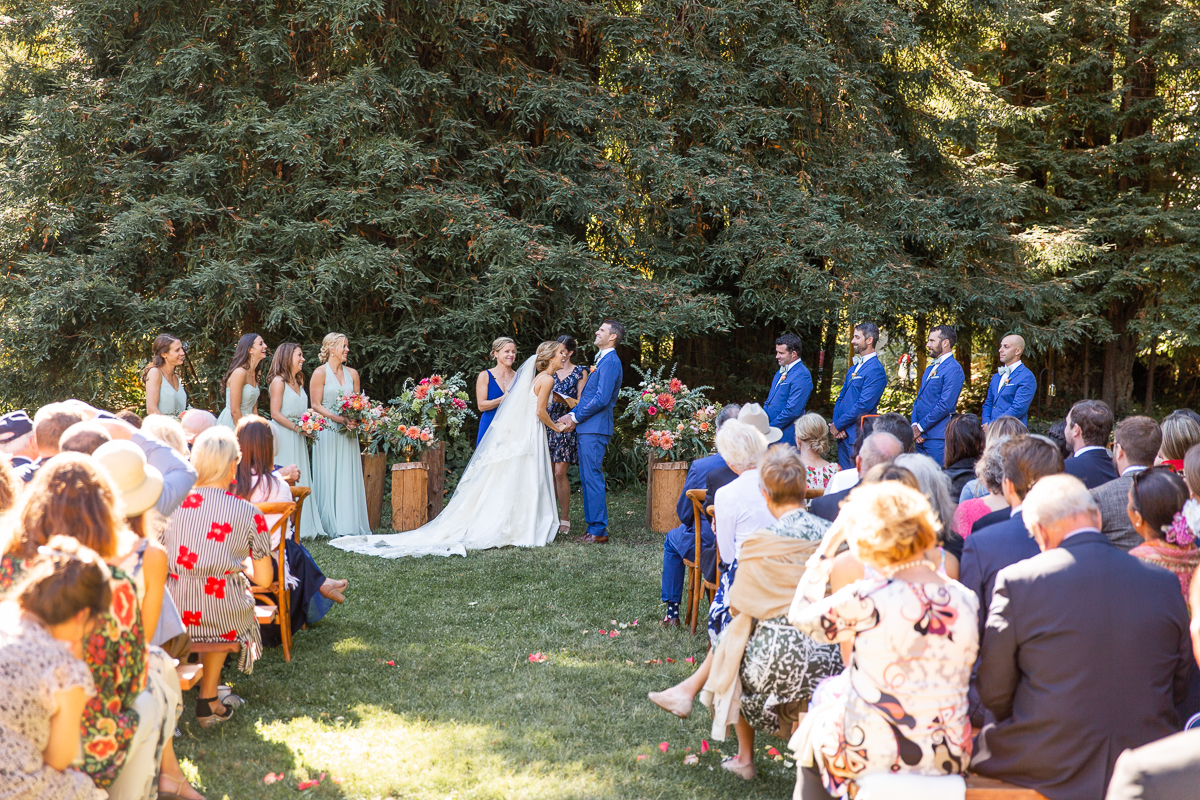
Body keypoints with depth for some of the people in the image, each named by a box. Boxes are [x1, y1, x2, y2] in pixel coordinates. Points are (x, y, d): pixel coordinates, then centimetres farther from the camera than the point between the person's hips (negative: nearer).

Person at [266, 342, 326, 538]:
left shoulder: (298, 381, 17)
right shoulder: (278, 381, -8)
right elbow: (275, 414, -13)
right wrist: (297, 428, -15)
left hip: (297, 439, 8)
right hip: (283, 438, -8)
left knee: (300, 480, 7)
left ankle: (303, 526, 10)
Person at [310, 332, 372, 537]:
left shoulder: (352, 373, 13)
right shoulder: (320, 373, -3)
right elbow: (316, 405, -8)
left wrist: (355, 419, -7)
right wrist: (341, 420, -17)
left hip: (347, 433, 5)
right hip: (327, 432, -5)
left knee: (349, 478, 3)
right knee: (329, 478, -2)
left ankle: (349, 524, 6)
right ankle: (330, 526, 1)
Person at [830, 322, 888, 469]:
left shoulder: (876, 370, -12)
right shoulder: (853, 368, 19)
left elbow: (863, 405, -18)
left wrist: (838, 425, -12)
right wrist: (835, 426, 2)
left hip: (858, 436, -9)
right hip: (843, 435, 9)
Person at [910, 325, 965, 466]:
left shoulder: (953, 369, -9)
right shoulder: (931, 368, 21)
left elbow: (945, 405, -17)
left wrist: (920, 427, -12)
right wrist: (914, 425, 2)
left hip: (938, 438, -8)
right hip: (920, 436, 8)